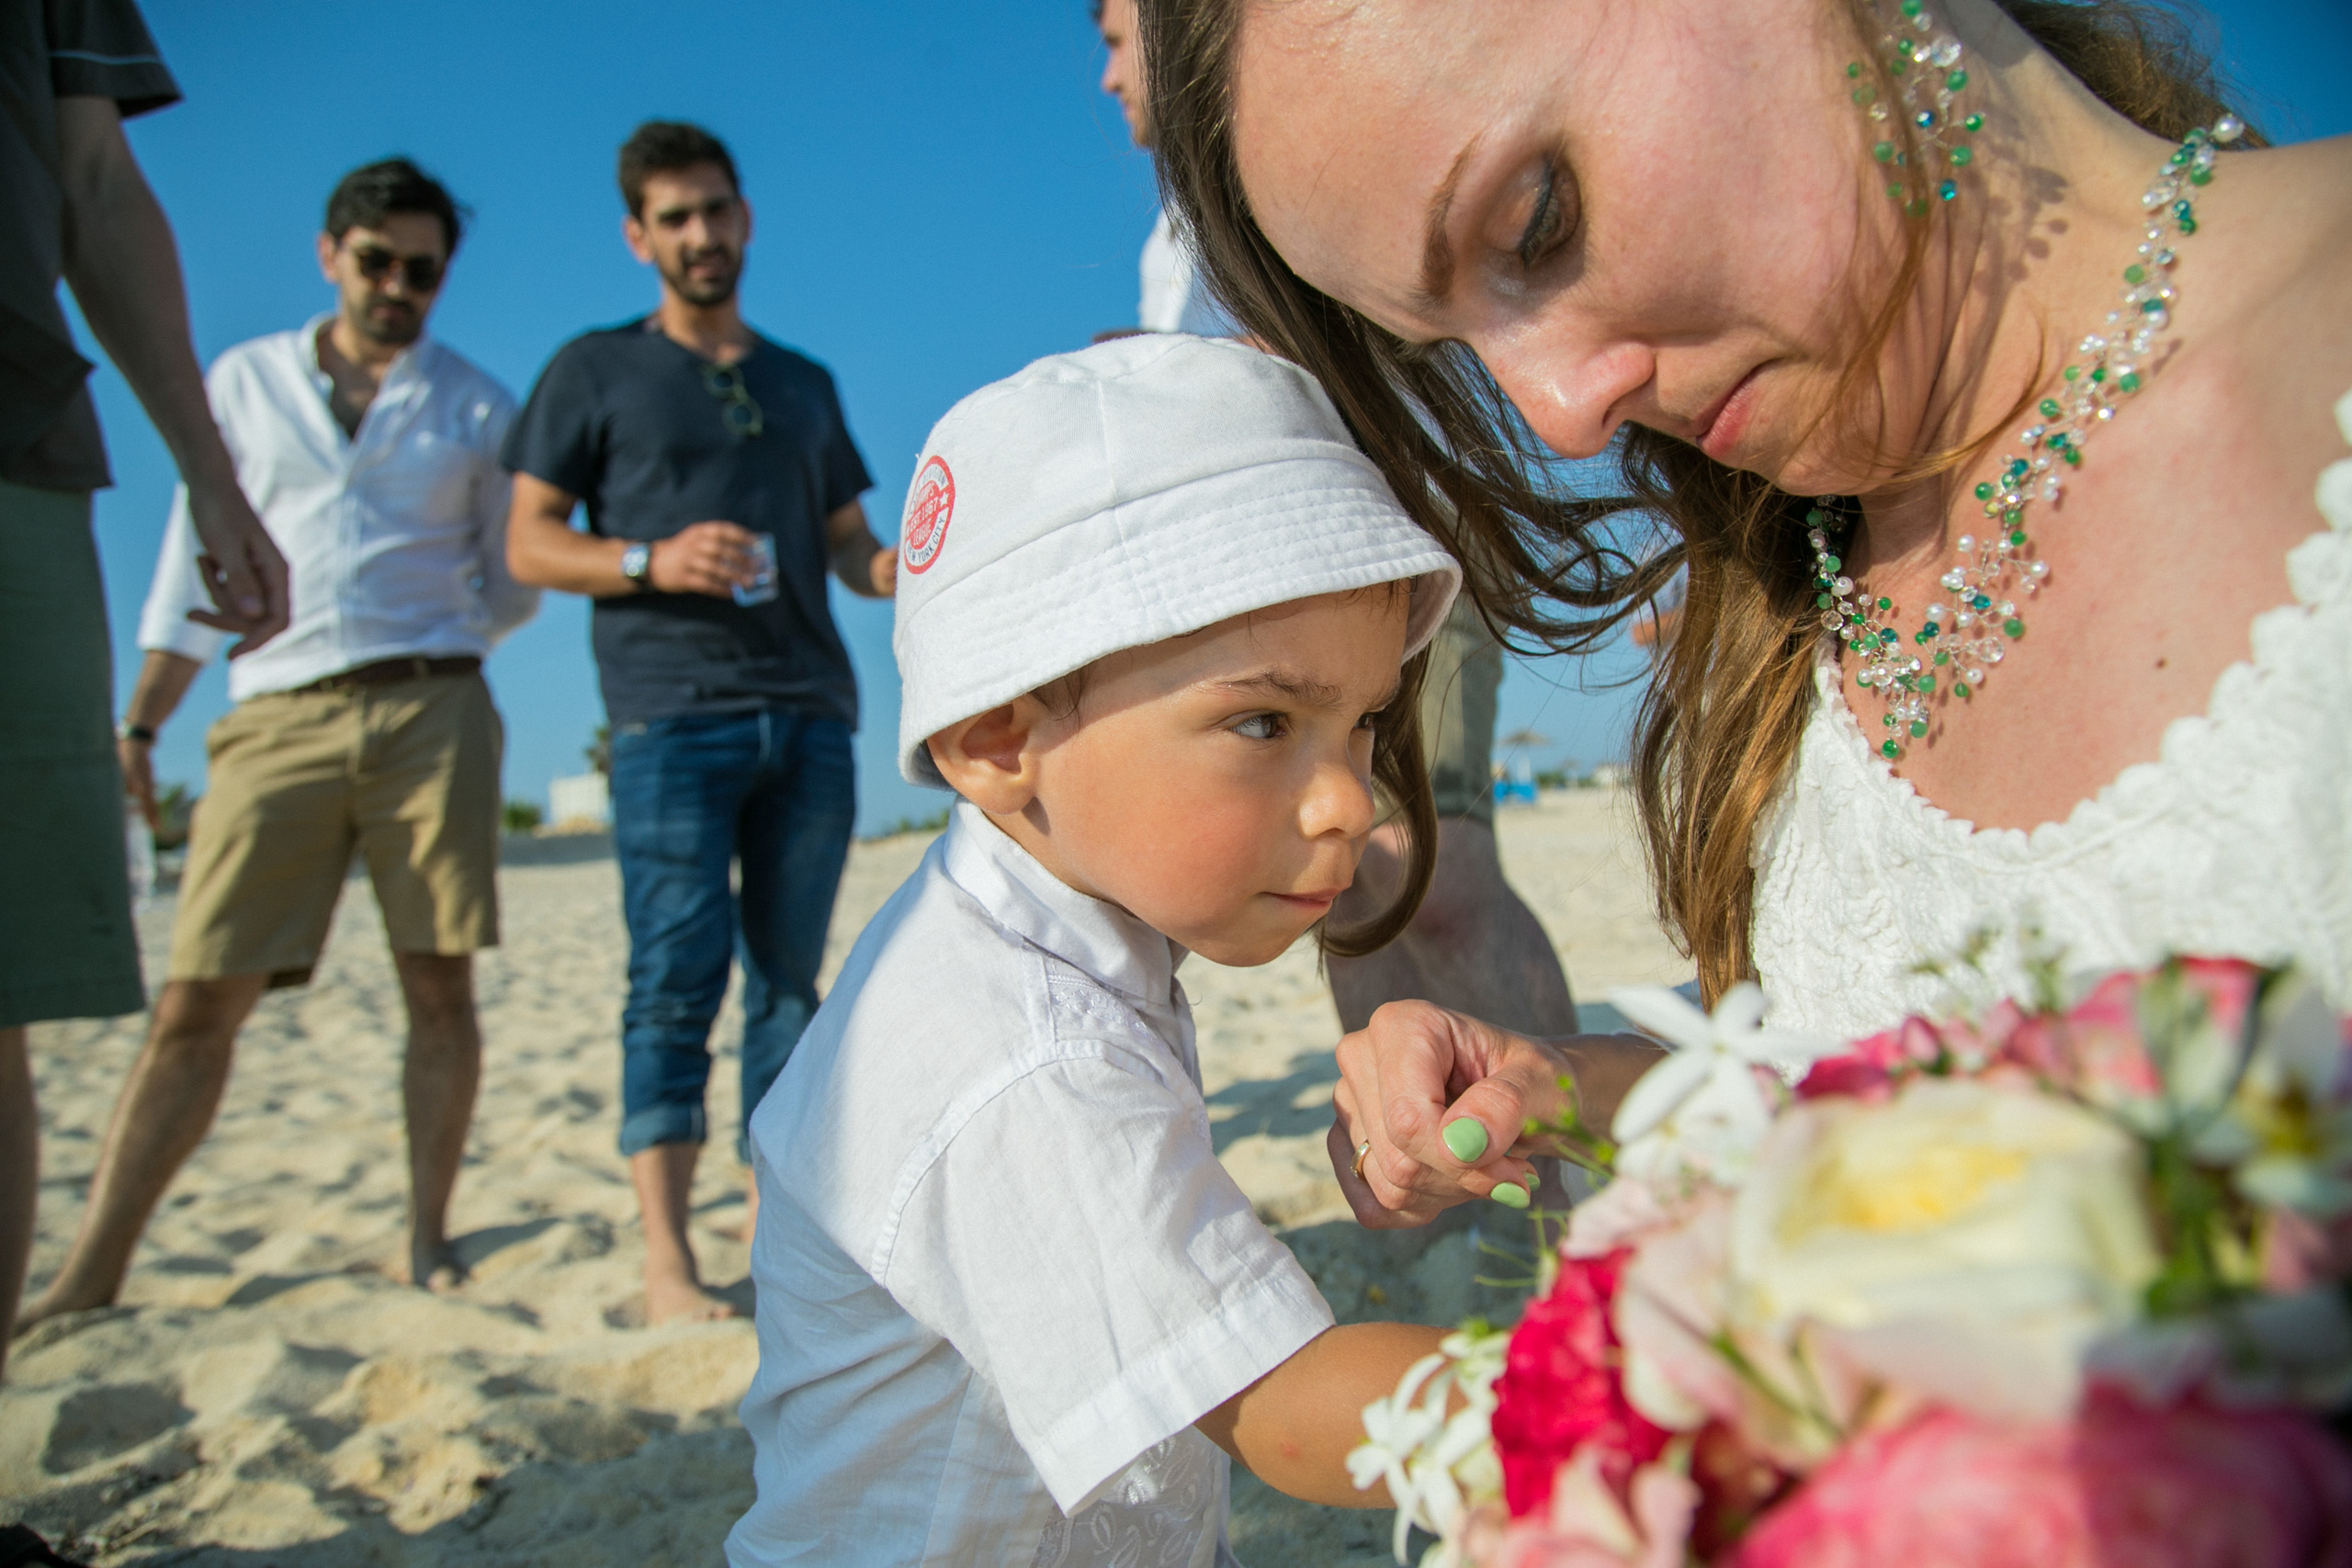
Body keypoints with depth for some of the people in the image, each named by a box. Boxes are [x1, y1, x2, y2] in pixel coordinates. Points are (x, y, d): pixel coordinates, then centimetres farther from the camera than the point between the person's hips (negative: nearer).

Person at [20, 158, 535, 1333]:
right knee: (197, 998, -4)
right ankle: (90, 1272, 2)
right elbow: (194, 570, 15)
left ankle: (426, 1239, 8)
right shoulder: (245, 381, 16)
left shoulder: (477, 410, 13)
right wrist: (140, 722, 9)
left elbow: (515, 585, 16)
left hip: (428, 712, 0)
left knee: (439, 984, -3)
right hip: (276, 720, 1)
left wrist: (423, 650, -2)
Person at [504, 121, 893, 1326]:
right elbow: (529, 544, 4)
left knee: (789, 976, 3)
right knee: (677, 980, -9)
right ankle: (666, 1260, -4)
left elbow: (850, 547, 21)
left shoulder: (803, 385, 22)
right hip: (670, 716, -4)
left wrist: (913, 570, -1)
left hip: (809, 715, 4)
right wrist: (652, 562, -14)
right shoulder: (595, 370, 11)